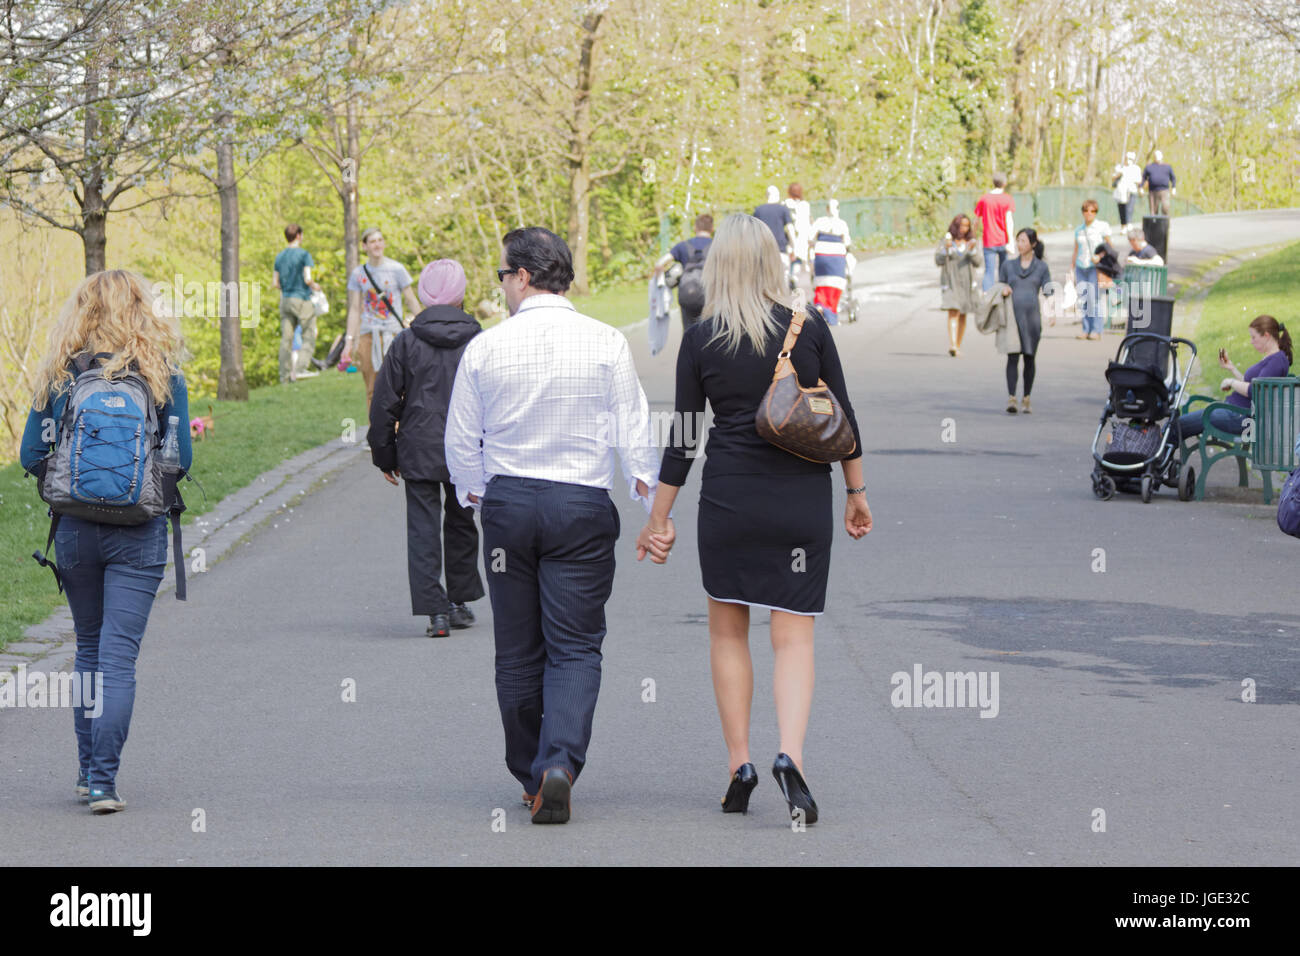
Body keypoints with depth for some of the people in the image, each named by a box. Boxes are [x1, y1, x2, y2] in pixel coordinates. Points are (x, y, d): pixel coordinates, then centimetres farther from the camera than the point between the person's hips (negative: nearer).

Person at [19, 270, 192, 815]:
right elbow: (181, 459, -3)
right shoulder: (161, 376, -5)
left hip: (74, 530, 2)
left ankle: (88, 770, 22)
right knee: (118, 656, -2)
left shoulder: (58, 377, -1)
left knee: (88, 649, 18)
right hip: (139, 533, -2)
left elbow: (32, 456, 1)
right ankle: (103, 781, -9)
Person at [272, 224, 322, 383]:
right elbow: (307, 279, -15)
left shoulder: (279, 256, 10)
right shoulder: (304, 254, -8)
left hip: (285, 299, 5)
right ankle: (299, 358, -26)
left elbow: (275, 283, 10)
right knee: (309, 337, 0)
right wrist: (314, 286, 5)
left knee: (286, 340, 6)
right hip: (302, 300, -5)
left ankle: (284, 376, 5)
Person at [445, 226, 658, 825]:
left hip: (507, 504, 1)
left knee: (518, 649, 12)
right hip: (583, 506, -1)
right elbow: (633, 433, -1)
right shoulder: (606, 343, -5)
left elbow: (461, 441, 7)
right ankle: (560, 762, -20)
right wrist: (650, 500, 12)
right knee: (575, 647, 1)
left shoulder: (485, 348, -2)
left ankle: (530, 775, 18)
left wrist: (472, 492, 26)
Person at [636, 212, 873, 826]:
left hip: (728, 498, 0)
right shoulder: (810, 329, -1)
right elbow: (842, 419, 3)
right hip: (803, 499, 1)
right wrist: (857, 493, 15)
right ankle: (790, 756, -19)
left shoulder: (701, 340, -3)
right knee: (793, 636, 2)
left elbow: (682, 438, 0)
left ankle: (738, 766, 11)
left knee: (727, 632, 15)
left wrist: (660, 518, 8)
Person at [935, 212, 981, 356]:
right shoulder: (946, 241, -1)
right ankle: (952, 345, -29)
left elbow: (977, 263, -1)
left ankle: (958, 347, 20)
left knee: (962, 316, 10)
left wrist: (972, 250, -19)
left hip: (967, 283, 3)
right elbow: (938, 261, -5)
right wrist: (946, 249, -22)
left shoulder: (971, 242, 5)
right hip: (950, 282, -3)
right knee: (953, 313, -17)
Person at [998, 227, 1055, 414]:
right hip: (1012, 315, 0)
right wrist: (1004, 290, -4)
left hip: (1032, 316, 0)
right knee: (1013, 357, -11)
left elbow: (1048, 292, 1)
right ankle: (1011, 399, -16)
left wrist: (1052, 312, -15)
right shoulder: (1008, 265, 12)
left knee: (1029, 358, 3)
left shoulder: (1041, 267, 8)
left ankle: (1026, 399, 12)